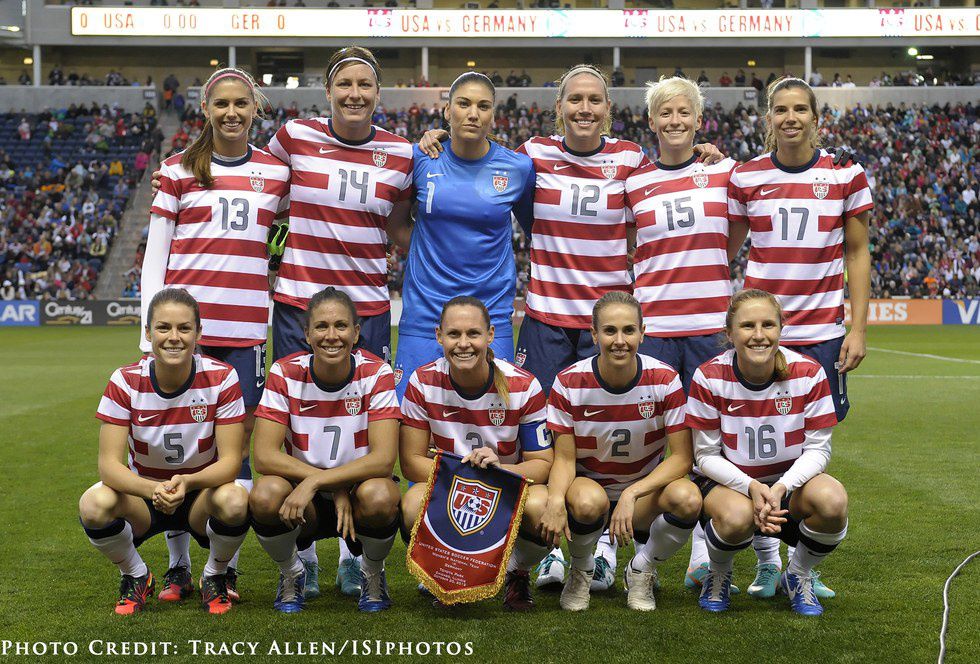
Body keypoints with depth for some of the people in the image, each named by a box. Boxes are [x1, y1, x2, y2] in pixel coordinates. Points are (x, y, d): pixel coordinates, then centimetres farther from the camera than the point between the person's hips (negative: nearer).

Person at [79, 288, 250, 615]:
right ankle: (136, 577, 2)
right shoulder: (125, 381, -15)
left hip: (202, 493, -1)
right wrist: (153, 490, -41)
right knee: (93, 505, -31)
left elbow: (230, 460, -18)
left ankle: (214, 577, -1)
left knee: (234, 501, -35)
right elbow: (108, 464, -20)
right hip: (143, 492, 1)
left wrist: (187, 482, -40)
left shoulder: (221, 378, -17)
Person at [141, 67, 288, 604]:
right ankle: (178, 566, 13)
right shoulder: (178, 170, 6)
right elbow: (154, 254, 4)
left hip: (246, 327, 1)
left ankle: (225, 567, 11)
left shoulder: (276, 172, 10)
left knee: (238, 440, 0)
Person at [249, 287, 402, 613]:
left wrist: (316, 481, -33)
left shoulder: (376, 374, -13)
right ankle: (291, 573, 2)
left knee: (379, 495, -36)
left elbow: (383, 459, -22)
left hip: (358, 491, -1)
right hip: (305, 505, 1)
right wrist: (336, 488, -25)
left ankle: (373, 574, 0)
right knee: (265, 495, -32)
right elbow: (264, 456, -17)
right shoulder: (285, 374, -10)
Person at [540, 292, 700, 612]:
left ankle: (642, 572, -1)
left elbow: (681, 457, -14)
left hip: (645, 492, 1)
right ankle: (581, 572, -1)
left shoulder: (664, 379, -14)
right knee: (588, 501, -38)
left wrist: (632, 494, -29)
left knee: (687, 498, -33)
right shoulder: (569, 383, -14)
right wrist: (556, 499, -33)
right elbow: (565, 458, -10)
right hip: (589, 484, -1)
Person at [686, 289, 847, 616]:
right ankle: (718, 575, 1)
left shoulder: (808, 373, -13)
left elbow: (817, 449, -9)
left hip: (790, 480, 2)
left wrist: (780, 488, -27)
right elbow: (707, 455, -10)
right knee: (737, 515, -38)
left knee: (832, 500, -31)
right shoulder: (710, 377, -15)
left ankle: (797, 576, 2)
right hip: (729, 481, -2)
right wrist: (751, 487, -27)